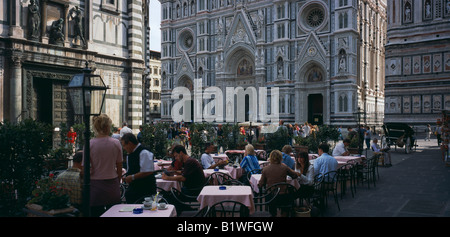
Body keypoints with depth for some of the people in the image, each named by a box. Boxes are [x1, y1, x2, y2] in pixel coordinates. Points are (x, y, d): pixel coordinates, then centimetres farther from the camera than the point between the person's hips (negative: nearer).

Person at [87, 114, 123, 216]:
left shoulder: (89, 144, -7)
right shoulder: (116, 143, -4)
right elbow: (119, 168, 4)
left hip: (95, 186, -1)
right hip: (113, 185, 1)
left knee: (96, 213, 7)